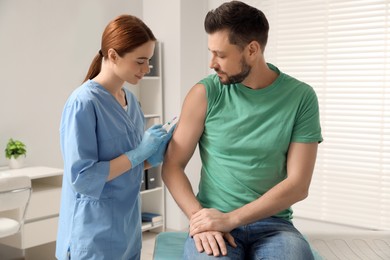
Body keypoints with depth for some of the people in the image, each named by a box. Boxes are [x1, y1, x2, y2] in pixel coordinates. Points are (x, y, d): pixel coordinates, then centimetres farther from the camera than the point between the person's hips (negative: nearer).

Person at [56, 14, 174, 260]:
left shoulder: (131, 100, 5)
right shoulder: (83, 103, -18)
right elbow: (81, 177, -21)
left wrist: (154, 155, -5)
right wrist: (138, 153, -20)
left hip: (128, 228, 7)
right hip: (95, 235, -7)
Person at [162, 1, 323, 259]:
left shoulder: (300, 97, -3)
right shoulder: (205, 93, -2)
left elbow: (298, 184, -6)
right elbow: (172, 166, 0)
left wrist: (230, 219, -14)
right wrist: (198, 218, -16)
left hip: (272, 223, 1)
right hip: (213, 220, -1)